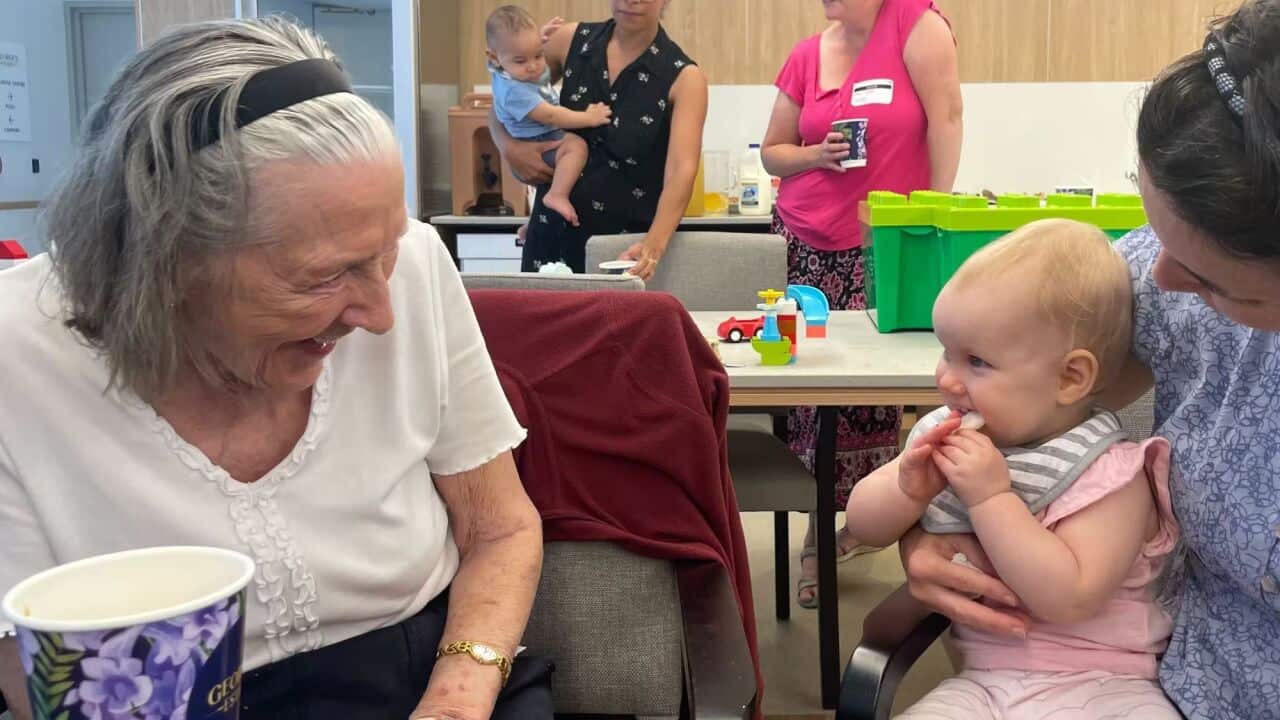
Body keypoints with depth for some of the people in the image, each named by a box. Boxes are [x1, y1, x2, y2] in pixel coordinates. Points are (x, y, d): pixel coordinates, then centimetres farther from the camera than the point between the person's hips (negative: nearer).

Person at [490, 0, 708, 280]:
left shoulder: (684, 77, -10)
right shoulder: (571, 41, -1)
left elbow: (682, 169, -23)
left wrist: (654, 245, -40)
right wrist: (510, 149, -10)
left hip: (629, 245, -3)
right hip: (553, 229, 3)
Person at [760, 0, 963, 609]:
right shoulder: (806, 57, 6)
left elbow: (945, 118, -11)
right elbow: (772, 151, 13)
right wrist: (815, 155, -8)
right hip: (805, 243, 4)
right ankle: (818, 533, 17)